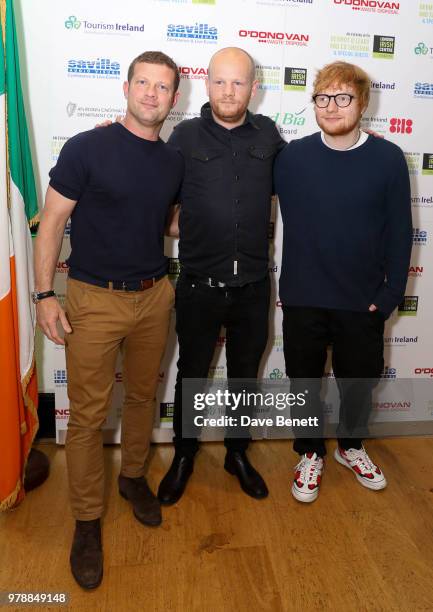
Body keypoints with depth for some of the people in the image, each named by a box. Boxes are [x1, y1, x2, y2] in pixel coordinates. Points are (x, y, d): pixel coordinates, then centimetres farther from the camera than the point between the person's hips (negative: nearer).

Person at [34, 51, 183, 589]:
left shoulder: (174, 161, 6)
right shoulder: (87, 148, -8)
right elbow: (52, 221, -7)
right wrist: (44, 294, -11)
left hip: (154, 297, 5)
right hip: (94, 300, -4)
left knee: (142, 396, 17)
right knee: (87, 415, 3)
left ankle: (133, 477, 41)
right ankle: (87, 520, 21)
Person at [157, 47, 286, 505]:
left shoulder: (267, 134, 4)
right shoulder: (185, 136, -3)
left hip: (253, 286, 2)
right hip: (199, 285, -2)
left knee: (245, 373, 16)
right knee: (191, 374, 13)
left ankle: (238, 453, 39)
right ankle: (183, 456, 37)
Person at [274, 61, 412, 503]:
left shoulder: (388, 159, -5)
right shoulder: (292, 157, -4)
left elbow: (399, 234, -3)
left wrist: (389, 295, -5)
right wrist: (286, 286, -6)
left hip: (362, 302, 0)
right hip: (303, 300, 0)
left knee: (359, 381, 17)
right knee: (305, 382, 14)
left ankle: (350, 446, 44)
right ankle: (310, 453, 38)